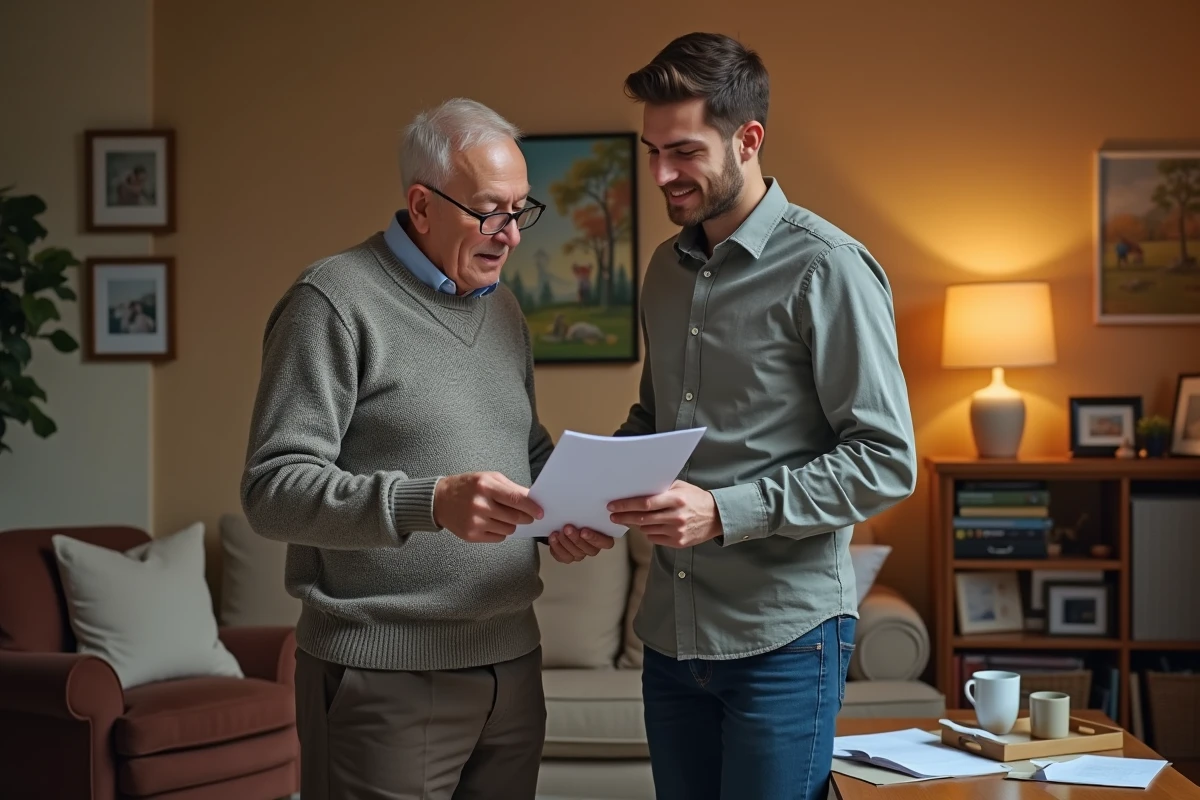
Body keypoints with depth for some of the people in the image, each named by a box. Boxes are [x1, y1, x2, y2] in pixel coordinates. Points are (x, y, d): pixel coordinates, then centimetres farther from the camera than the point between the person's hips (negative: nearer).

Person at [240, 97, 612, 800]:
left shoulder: (502, 306, 15)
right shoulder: (336, 300, -9)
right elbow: (272, 490, -15)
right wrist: (429, 502, -28)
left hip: (513, 664, 7)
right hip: (385, 681, -7)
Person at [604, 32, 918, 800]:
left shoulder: (827, 269, -11)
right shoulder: (667, 267, 11)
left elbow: (886, 461, -14)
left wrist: (723, 512, -22)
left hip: (782, 637, -6)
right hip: (671, 629, 7)